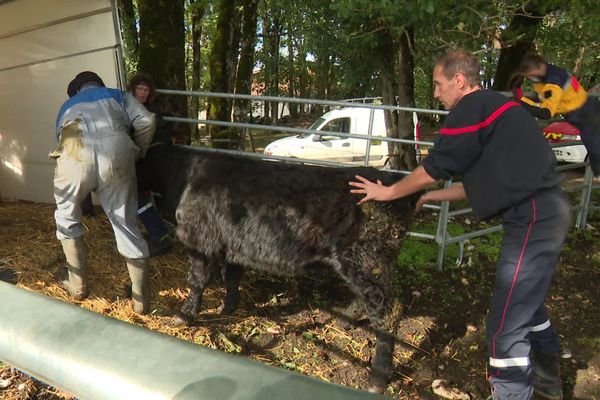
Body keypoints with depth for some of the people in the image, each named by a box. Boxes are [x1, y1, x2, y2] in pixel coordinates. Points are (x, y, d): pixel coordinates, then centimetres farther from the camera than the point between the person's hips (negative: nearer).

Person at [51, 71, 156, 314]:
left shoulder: (67, 106, 38)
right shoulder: (118, 95, 32)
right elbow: (146, 122, 14)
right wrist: (139, 153, 29)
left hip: (74, 158, 1)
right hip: (116, 157, -1)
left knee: (67, 218, 27)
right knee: (126, 225, 11)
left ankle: (77, 285, 34)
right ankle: (141, 299, 19)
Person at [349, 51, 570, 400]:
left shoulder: (472, 108, -10)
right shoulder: (494, 107, 19)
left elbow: (435, 168, -8)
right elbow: (480, 183, 21)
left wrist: (388, 193, 5)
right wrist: (432, 197, 24)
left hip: (534, 217, -11)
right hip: (546, 211, 11)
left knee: (506, 326, -5)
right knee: (526, 300, 27)